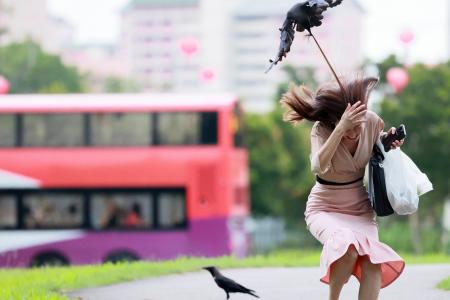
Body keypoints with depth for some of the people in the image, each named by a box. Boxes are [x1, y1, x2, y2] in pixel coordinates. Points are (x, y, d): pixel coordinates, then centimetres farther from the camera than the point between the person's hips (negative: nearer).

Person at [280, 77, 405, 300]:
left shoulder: (372, 122, -11)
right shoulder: (322, 130, -20)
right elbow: (318, 167, -40)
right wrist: (341, 129, -47)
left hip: (360, 209, 3)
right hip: (326, 209, -3)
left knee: (372, 263, -23)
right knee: (349, 248, -34)